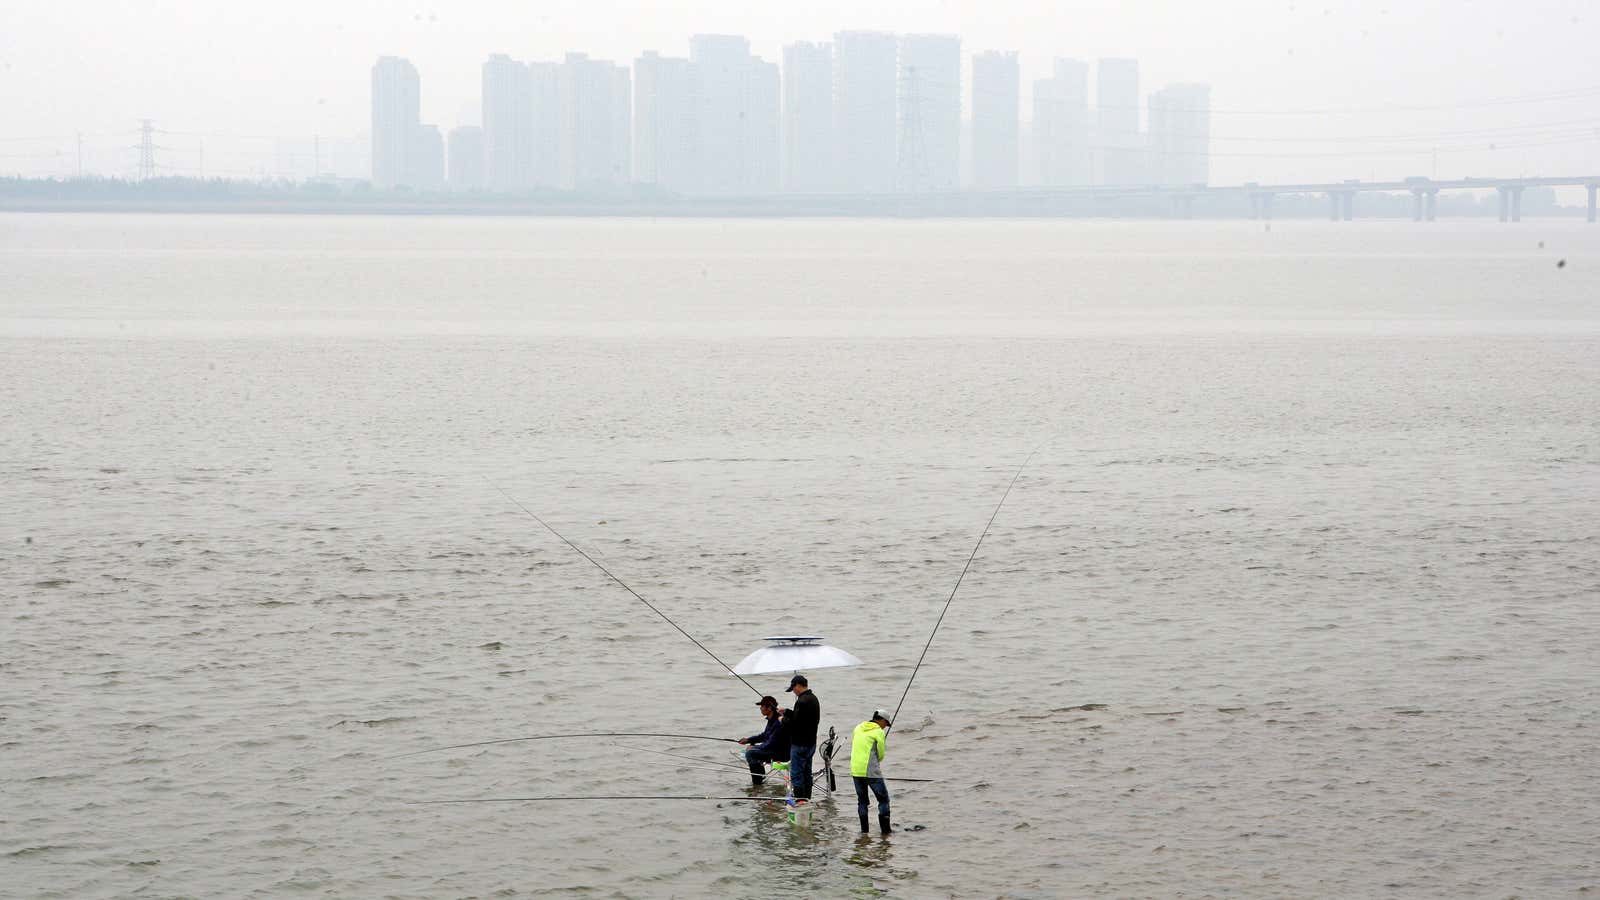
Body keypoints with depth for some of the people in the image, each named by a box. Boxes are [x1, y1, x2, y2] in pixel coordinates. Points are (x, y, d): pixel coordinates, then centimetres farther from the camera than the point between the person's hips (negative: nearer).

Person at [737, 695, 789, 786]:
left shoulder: (779, 722, -25)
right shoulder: (771, 720, 7)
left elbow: (771, 743, -25)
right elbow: (764, 735, 20)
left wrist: (755, 747, -13)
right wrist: (748, 740, 11)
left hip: (781, 753, -10)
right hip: (774, 749, 10)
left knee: (750, 753, -17)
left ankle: (757, 781, -6)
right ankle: (761, 776, 24)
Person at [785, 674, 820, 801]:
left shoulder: (802, 701, -21)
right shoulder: (813, 699, 11)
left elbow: (795, 723, -24)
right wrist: (788, 714, 13)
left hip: (800, 744, -10)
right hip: (811, 742, 10)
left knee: (796, 774, -4)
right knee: (807, 773, 17)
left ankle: (799, 800, -4)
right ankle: (807, 799, 22)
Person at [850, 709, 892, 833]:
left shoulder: (858, 728, 12)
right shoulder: (879, 732, -6)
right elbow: (881, 754, -1)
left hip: (855, 770, 6)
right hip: (871, 771, -6)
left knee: (862, 800, 15)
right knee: (883, 799, 3)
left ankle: (864, 829, 13)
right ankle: (885, 829, -3)